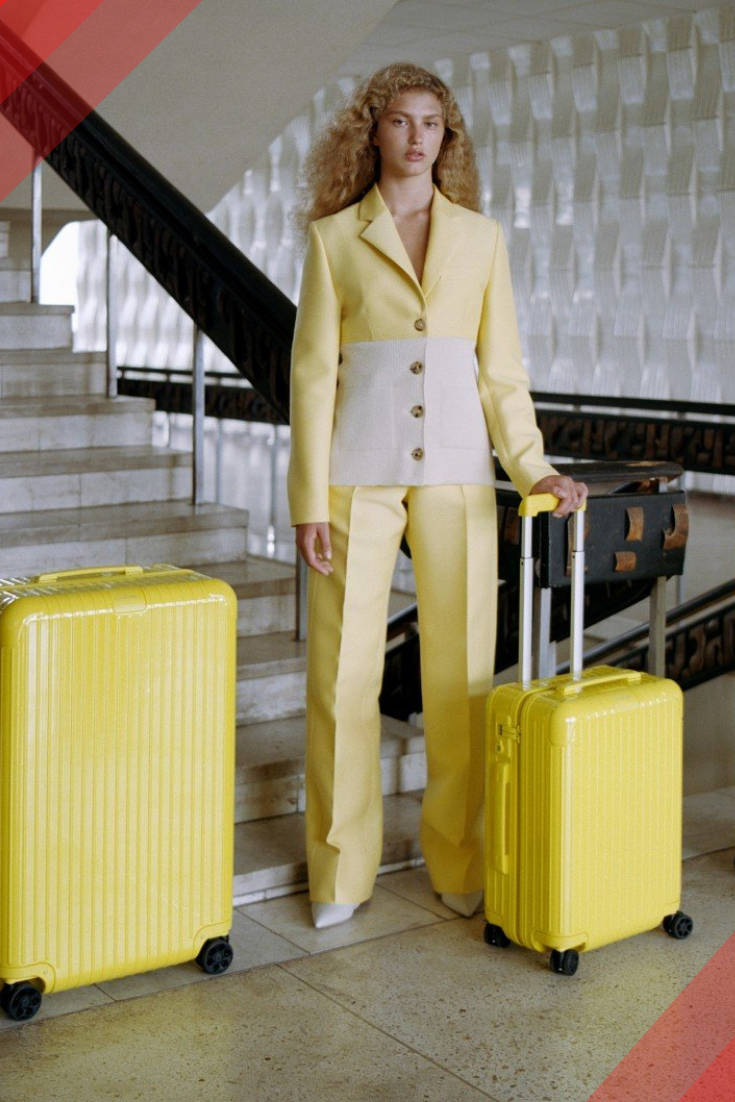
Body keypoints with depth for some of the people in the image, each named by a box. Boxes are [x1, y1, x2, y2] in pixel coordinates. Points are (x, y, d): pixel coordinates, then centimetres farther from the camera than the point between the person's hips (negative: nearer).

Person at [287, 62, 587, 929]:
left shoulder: (480, 239, 10)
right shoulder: (334, 237, 4)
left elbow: (501, 370, 9)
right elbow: (313, 373, 1)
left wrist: (533, 468, -6)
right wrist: (311, 501, -6)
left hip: (455, 471, 2)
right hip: (359, 469, -1)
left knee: (461, 668, 4)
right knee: (344, 667, 1)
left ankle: (459, 860, 19)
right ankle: (342, 868, 14)